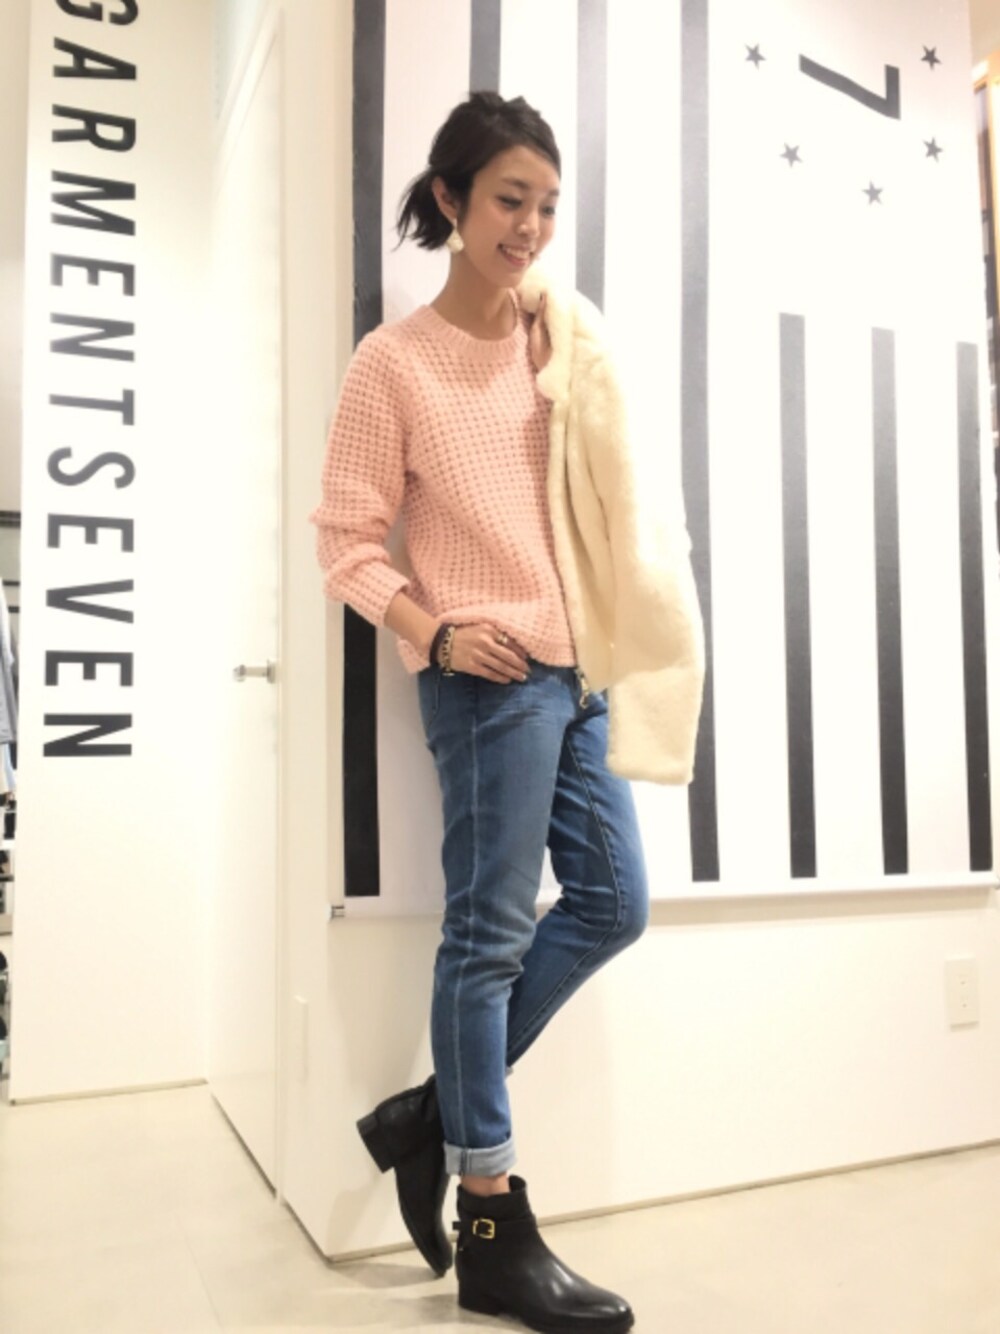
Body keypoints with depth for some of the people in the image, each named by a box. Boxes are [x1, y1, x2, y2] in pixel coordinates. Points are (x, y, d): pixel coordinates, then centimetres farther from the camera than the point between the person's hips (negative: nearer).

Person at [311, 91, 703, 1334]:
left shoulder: (573, 329, 11)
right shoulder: (394, 359, -4)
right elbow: (347, 537, -6)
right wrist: (432, 632, -18)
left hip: (581, 666, 7)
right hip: (488, 672, -7)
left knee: (612, 904, 8)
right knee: (491, 932, -2)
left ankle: (431, 1112, 23)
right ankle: (494, 1233, 13)